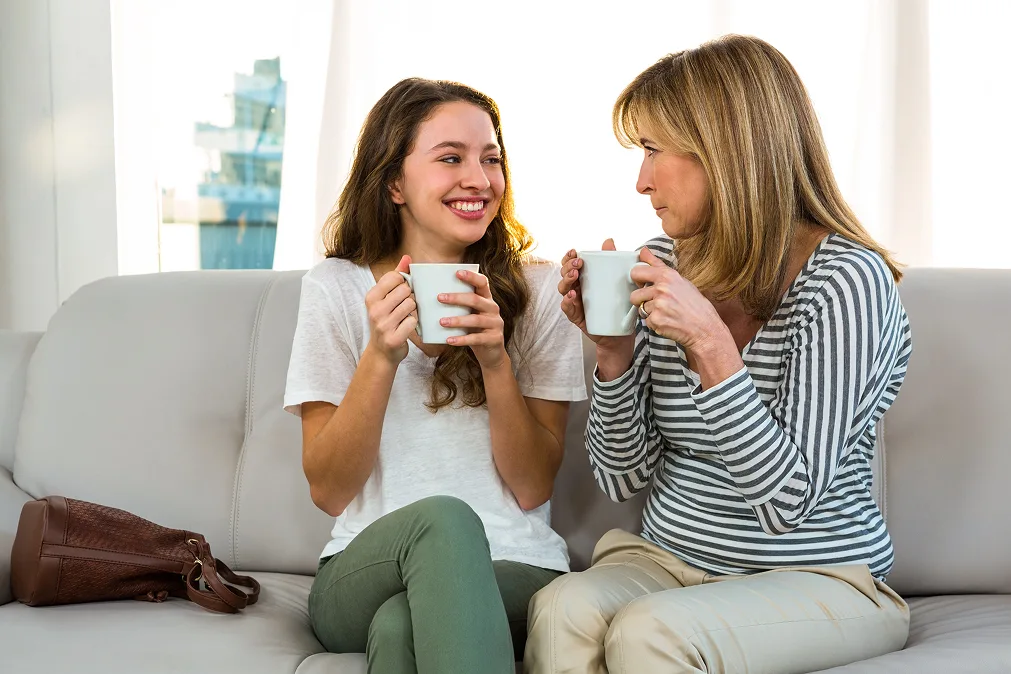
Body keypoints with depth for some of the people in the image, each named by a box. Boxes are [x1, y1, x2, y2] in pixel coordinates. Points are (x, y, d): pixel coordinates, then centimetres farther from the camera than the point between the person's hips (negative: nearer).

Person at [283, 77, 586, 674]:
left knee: (400, 623, -35)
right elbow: (329, 491, -1)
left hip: (513, 574, -1)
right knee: (443, 518, -33)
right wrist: (381, 356, -15)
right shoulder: (335, 288, 5)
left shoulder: (538, 289, 4)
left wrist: (495, 360, -16)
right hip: (363, 573, 2)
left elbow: (533, 488, 0)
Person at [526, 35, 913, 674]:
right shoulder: (663, 263, 2)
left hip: (818, 579, -4)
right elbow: (622, 477, 3)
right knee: (561, 609, -28)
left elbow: (787, 502, -20)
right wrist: (614, 349, -12)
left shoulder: (844, 279, -15)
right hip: (668, 559, 4)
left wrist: (710, 343, -27)